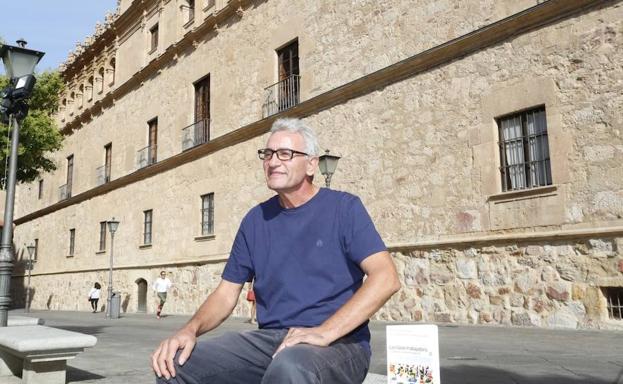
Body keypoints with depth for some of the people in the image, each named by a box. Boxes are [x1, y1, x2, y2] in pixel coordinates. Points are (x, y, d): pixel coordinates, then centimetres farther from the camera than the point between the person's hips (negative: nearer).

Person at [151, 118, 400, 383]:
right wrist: (190, 330, -9)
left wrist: (325, 331, -23)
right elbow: (226, 293, 12)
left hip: (338, 344, -4)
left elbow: (386, 278, -14)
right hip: (268, 338, 5)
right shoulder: (255, 220, 13)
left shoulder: (343, 208, -2)